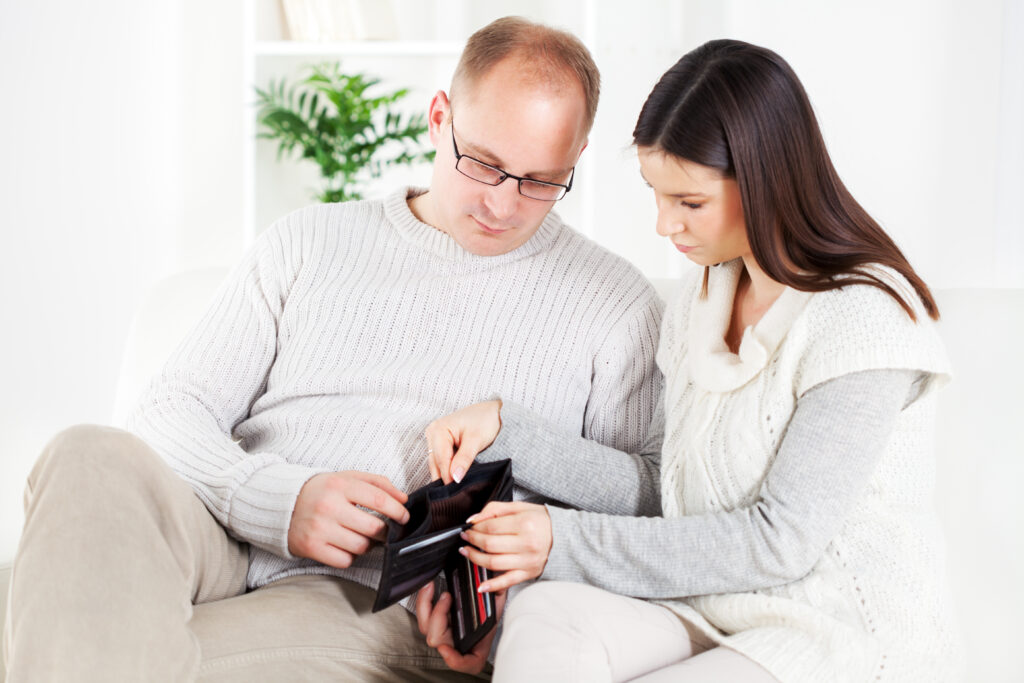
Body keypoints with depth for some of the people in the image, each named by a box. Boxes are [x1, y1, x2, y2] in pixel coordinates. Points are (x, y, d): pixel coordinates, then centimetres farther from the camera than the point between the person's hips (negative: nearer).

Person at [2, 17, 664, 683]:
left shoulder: (618, 306, 10)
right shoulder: (308, 243, 16)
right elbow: (173, 411, 11)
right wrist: (279, 499, -11)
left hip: (381, 602, -4)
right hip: (225, 541, 4)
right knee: (92, 458, -30)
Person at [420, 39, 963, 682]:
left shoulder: (864, 318, -14)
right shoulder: (703, 299, 11)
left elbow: (781, 540, -17)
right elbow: (662, 492, 10)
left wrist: (569, 544, -16)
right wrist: (507, 427, -1)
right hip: (715, 614, 7)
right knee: (544, 616, -25)